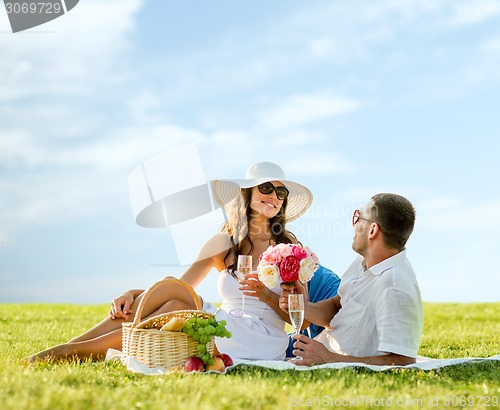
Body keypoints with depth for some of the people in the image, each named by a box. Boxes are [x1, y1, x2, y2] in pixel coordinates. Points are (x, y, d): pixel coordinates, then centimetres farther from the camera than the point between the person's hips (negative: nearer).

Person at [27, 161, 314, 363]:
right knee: (172, 296, -24)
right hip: (225, 330, 3)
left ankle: (72, 351, -18)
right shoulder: (224, 244, 11)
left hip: (263, 345, -3)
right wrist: (134, 294, -12)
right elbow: (180, 286, 5)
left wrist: (266, 295, -16)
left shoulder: (288, 247, 3)